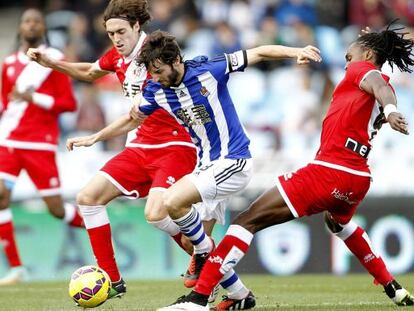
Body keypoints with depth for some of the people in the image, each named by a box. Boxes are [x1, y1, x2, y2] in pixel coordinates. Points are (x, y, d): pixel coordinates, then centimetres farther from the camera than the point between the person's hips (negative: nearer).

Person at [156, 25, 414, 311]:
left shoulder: (361, 70, -1)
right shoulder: (387, 90, 26)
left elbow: (378, 84, -21)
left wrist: (389, 110, -40)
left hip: (327, 171, -8)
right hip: (359, 178, 9)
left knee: (248, 221, -8)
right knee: (339, 222, 44)